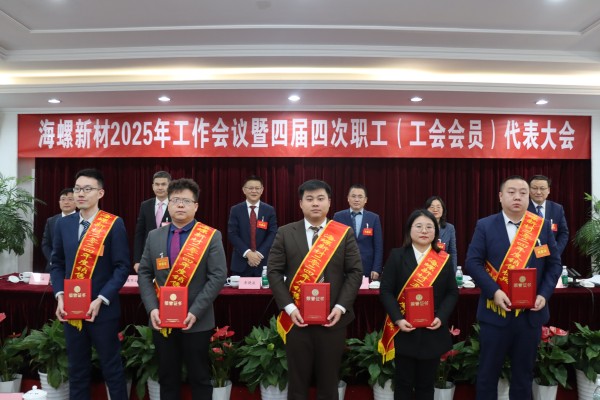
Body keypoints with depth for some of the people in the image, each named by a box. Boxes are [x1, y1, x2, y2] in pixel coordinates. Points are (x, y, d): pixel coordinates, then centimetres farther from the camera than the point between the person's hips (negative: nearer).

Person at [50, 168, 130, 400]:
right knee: (77, 368, 16)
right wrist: (60, 296, -5)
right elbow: (57, 264, 10)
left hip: (102, 308, -4)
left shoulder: (114, 224, -8)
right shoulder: (63, 224, 7)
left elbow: (122, 267, -10)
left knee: (111, 367, 8)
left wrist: (101, 300, -17)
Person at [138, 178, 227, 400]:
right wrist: (152, 308, -8)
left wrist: (195, 312, -17)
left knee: (199, 378, 12)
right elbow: (144, 274, 6)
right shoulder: (154, 236, 6)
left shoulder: (211, 236, -7)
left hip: (196, 321, -3)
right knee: (167, 378, 17)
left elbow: (218, 276, -11)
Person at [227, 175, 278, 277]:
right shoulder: (235, 210, 3)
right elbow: (232, 234, -4)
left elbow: (273, 234, -2)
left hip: (263, 262, 1)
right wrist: (247, 253, -15)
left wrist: (260, 253, -14)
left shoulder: (269, 210, 4)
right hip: (241, 262, 0)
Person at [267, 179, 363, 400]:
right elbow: (274, 272, 0)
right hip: (297, 318, 0)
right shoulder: (285, 233, 2)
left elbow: (355, 272, 0)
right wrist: (289, 307, -10)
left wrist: (341, 306, -11)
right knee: (298, 380, 12)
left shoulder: (345, 233, 2)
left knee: (329, 380, 13)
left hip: (332, 318, 0)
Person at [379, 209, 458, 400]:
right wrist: (398, 319, -16)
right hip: (404, 330, -2)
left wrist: (441, 317, -11)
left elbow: (452, 292, 5)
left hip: (433, 332, 2)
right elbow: (385, 291, -5)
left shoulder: (444, 259, 6)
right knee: (404, 382, 8)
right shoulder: (397, 256, -1)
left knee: (426, 383, 13)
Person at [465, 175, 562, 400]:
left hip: (531, 313, 2)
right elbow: (472, 262, -7)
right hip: (495, 311, -2)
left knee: (524, 373, 16)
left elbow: (554, 263, 5)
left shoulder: (542, 226, 4)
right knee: (488, 372, 9)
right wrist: (494, 291, -19)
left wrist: (544, 294, -9)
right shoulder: (485, 226, -3)